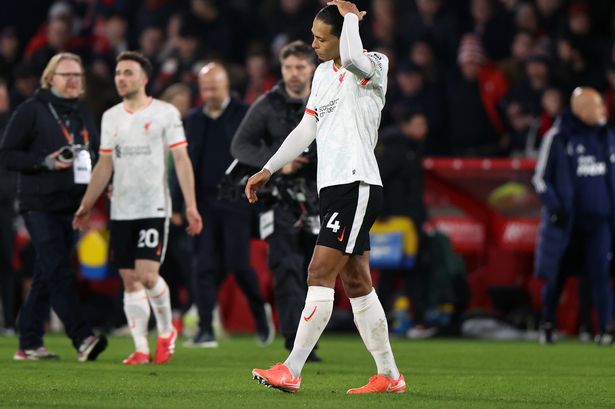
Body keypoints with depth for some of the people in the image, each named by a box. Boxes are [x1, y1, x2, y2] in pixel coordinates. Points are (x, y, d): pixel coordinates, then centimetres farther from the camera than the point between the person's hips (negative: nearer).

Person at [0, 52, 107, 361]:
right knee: (59, 272, -15)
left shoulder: (82, 115, 16)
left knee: (46, 275, 9)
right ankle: (82, 339, -23)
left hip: (70, 206, 7)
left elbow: (96, 154, 25)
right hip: (40, 205, -7)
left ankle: (29, 344, 13)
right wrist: (45, 162, -19)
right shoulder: (31, 111, -4)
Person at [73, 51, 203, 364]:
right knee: (130, 280, 3)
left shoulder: (165, 113, -2)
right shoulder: (111, 117, 12)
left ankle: (166, 330, 10)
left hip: (154, 208, -5)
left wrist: (190, 205, -10)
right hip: (121, 210, 5)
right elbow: (104, 165, 17)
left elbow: (181, 159, -3)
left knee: (147, 274, -14)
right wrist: (86, 206, 12)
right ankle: (141, 348, 7)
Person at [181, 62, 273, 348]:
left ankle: (260, 312, 19)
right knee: (205, 267, -2)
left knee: (238, 264, -6)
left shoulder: (245, 116, -1)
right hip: (204, 204, 4)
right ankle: (205, 330, -1)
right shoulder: (193, 120, 12)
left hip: (235, 203, -4)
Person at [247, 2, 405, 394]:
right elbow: (306, 130, 24)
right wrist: (268, 170, 24)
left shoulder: (374, 66, -9)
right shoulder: (323, 73, 17)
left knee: (320, 274, -13)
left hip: (357, 185, -9)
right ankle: (388, 376, 14)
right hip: (333, 186, 9)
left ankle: (291, 371, -16)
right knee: (357, 284, 9)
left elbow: (351, 58, -34)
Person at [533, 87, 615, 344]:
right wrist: (555, 208, -13)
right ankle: (547, 325, 24)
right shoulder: (557, 137, -6)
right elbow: (540, 178, -2)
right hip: (565, 220, -3)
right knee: (555, 275, 6)